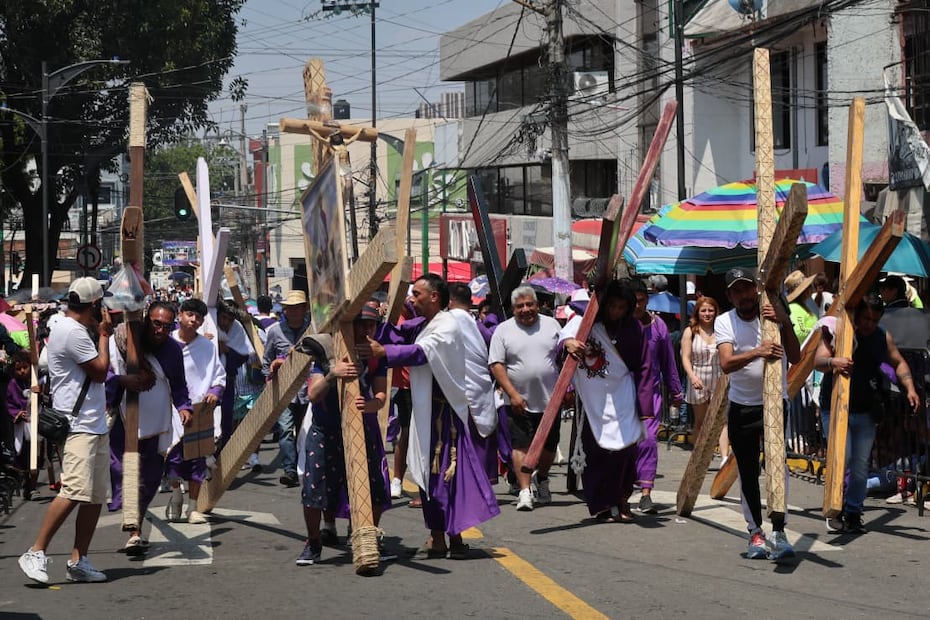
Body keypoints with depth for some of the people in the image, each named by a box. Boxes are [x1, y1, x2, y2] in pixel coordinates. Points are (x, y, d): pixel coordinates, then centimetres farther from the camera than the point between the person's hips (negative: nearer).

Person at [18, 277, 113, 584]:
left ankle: (78, 562, 9)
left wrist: (101, 334, 19)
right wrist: (103, 336, 0)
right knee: (73, 492, -18)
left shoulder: (78, 330, 19)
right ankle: (36, 553, -13)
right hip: (78, 426, -11)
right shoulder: (72, 332, -13)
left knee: (96, 496, 7)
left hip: (96, 426, 11)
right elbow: (100, 372, -10)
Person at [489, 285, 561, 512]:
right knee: (520, 446, -7)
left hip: (550, 400, 2)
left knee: (549, 446, 10)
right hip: (518, 402, -2)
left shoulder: (551, 325, 7)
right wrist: (513, 394, -14)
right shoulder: (503, 330, 0)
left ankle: (542, 480, 34)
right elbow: (496, 365, -5)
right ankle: (524, 491, -6)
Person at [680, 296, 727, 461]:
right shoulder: (690, 332, 1)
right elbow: (685, 358, -5)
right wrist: (692, 376, -21)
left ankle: (725, 457, -19)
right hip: (698, 381, 1)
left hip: (719, 380, -1)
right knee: (700, 421, 11)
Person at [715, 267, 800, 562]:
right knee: (747, 472, 5)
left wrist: (785, 323, -28)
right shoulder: (724, 322, -5)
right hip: (741, 407, 1)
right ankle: (755, 532, 19)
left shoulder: (773, 314, -5)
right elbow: (726, 363, -22)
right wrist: (757, 352, -40)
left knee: (777, 460, -20)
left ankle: (779, 532, -19)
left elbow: (795, 358, -15)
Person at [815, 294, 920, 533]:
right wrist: (832, 362, -44)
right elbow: (818, 360, -21)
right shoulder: (836, 331, -7)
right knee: (841, 459, -13)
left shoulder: (883, 338, 5)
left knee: (861, 466, 3)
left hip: (865, 412, 4)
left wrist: (910, 388, 1)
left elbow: (899, 363, 17)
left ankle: (853, 513, 14)